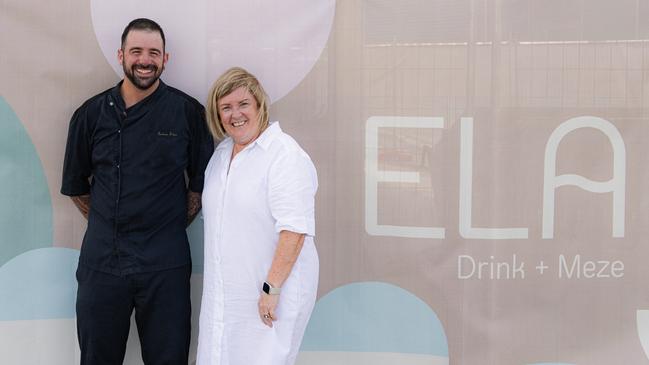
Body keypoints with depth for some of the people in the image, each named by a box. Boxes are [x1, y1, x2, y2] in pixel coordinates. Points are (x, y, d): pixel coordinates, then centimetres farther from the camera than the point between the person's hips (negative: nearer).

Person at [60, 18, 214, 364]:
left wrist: (176, 225, 3)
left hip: (165, 264, -1)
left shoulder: (187, 111, -2)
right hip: (101, 260, 2)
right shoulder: (92, 113, 3)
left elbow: (202, 179, 5)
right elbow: (75, 183, 13)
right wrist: (107, 223, 9)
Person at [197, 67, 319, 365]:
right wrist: (214, 277, 18)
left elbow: (294, 229, -21)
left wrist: (272, 288, -23)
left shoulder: (285, 154, -14)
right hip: (223, 293, 7)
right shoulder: (221, 153, 13)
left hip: (270, 295, -7)